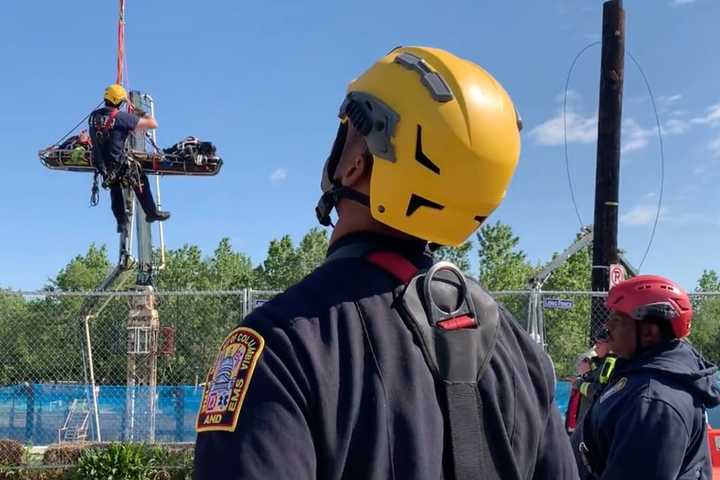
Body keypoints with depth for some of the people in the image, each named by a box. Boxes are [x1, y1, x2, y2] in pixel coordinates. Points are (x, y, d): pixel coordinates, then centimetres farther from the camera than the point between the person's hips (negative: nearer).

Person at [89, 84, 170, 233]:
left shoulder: (94, 115, -2)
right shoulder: (122, 117, -18)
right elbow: (153, 124, -15)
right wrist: (144, 115, 8)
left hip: (101, 163, 5)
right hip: (119, 164, -5)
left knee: (115, 189, 29)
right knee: (141, 182, 21)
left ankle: (121, 222, 34)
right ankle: (151, 212, 32)